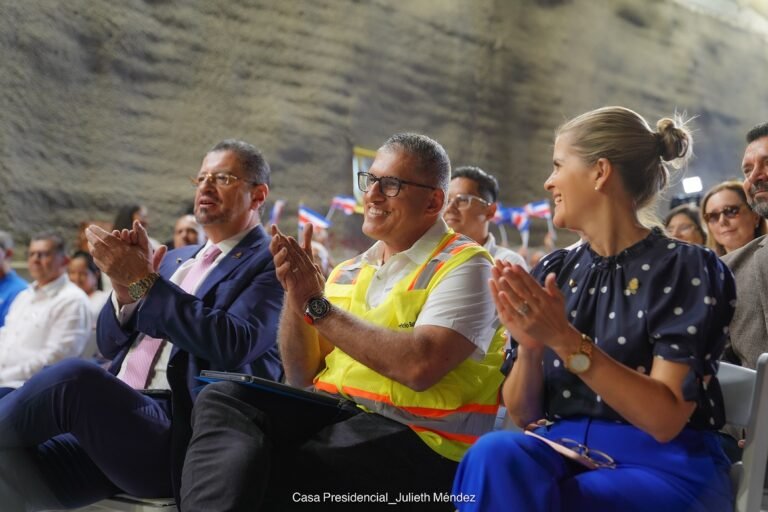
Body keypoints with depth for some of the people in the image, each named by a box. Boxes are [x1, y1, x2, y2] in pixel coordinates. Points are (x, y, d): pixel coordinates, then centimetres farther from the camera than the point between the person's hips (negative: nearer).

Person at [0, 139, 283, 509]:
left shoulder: (271, 263, 3)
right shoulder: (176, 259, 25)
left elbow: (235, 345, -16)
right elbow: (110, 345, 20)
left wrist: (144, 282, -15)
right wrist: (126, 288, -1)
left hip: (183, 434, -6)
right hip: (114, 413, 6)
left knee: (73, 377, -30)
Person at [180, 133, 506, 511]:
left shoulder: (463, 266, -3)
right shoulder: (348, 273, 17)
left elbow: (420, 367, -21)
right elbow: (302, 378, 14)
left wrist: (317, 306, -13)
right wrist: (296, 297, -3)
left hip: (414, 439, -6)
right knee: (223, 398, -20)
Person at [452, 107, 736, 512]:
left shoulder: (686, 269, -6)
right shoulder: (552, 272, 9)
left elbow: (666, 419, -16)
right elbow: (523, 414, 7)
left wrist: (564, 339, -25)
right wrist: (530, 346, -14)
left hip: (663, 466, -4)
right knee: (494, 454, -30)